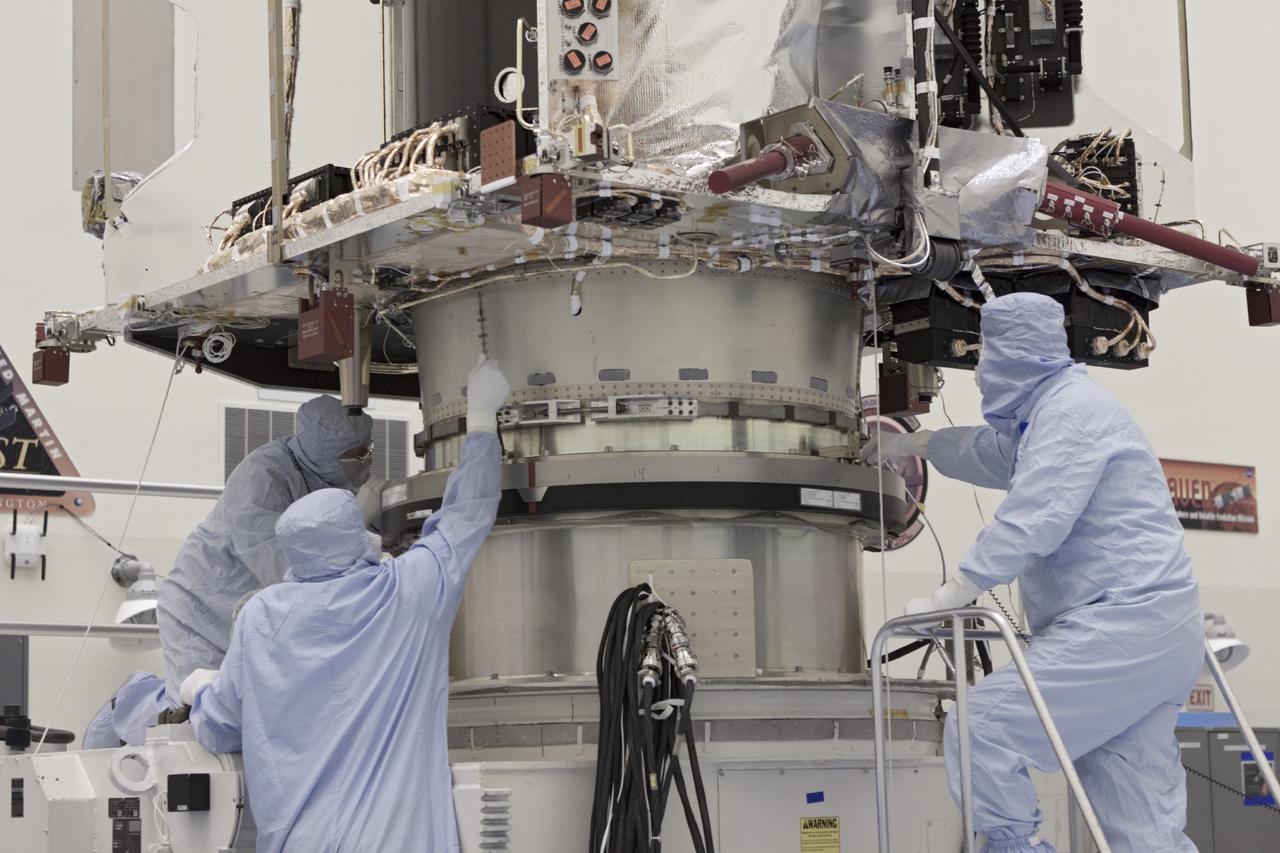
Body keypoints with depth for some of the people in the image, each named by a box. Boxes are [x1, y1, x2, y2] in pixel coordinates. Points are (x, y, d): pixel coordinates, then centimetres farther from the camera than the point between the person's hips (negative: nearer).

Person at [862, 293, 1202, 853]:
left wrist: (958, 589, -18)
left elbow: (1034, 518, -21)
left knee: (982, 727, -16)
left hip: (1120, 626, -11)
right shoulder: (1044, 413, 23)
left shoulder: (1071, 408, -10)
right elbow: (993, 452, 44)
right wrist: (916, 445, 53)